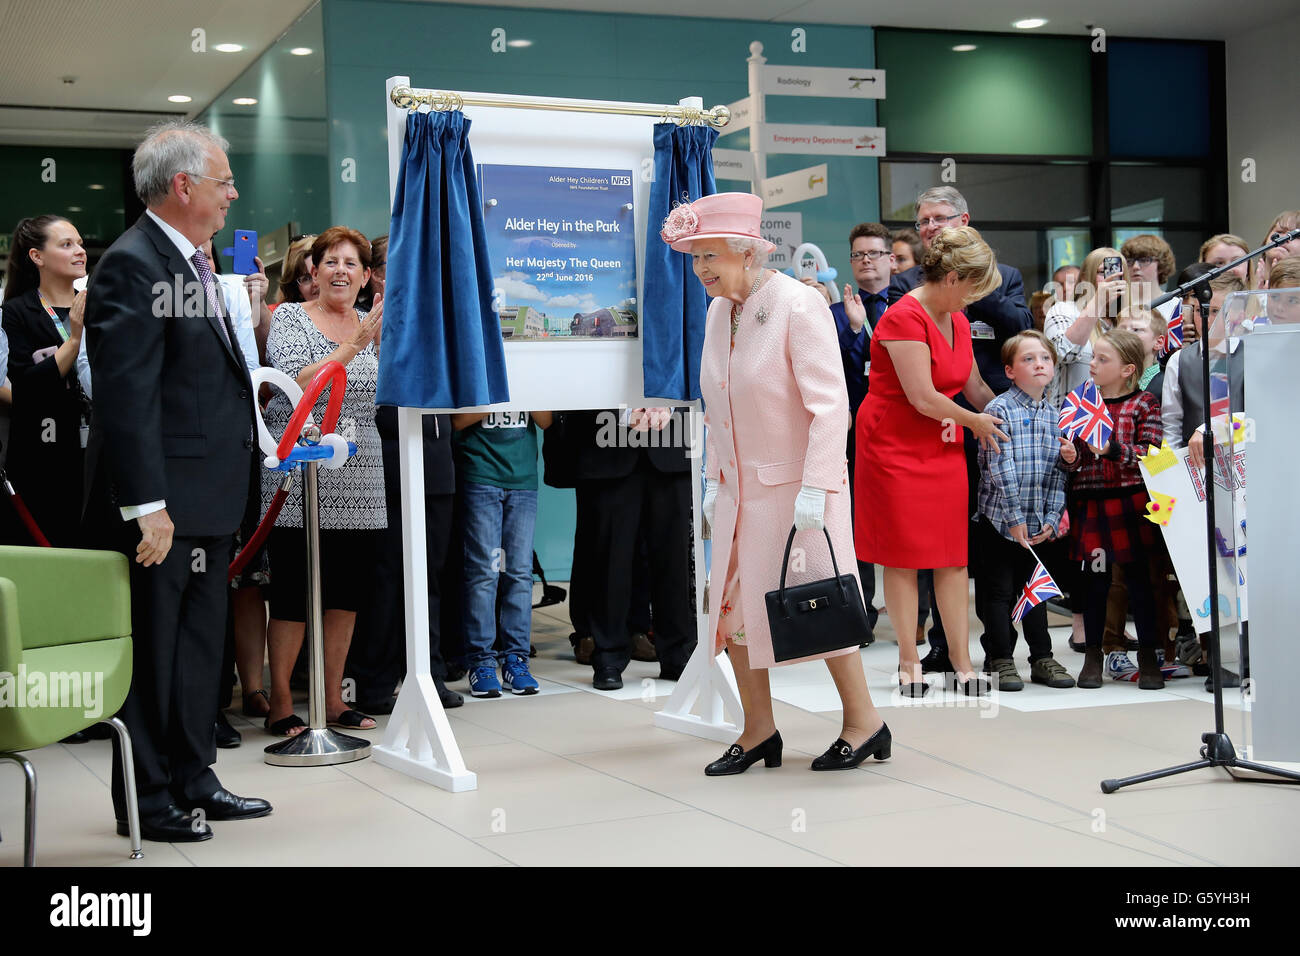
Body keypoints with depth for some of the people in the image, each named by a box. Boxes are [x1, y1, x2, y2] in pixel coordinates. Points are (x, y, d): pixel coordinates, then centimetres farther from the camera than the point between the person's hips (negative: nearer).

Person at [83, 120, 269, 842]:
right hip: (165, 500, -10)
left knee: (200, 643, 16)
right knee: (153, 649, 1)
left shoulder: (193, 264, 15)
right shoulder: (133, 265, -16)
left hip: (208, 498, 10)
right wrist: (147, 506, -25)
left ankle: (192, 782, 28)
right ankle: (147, 799, 13)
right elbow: (126, 395, -22)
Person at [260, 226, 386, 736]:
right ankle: (281, 705, 6)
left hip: (360, 477, 6)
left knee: (347, 589, 9)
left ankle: (333, 698, 19)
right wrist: (353, 346, -20)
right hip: (300, 475, -5)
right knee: (294, 589, -4)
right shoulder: (290, 318, -1)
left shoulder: (373, 325, 14)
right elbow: (297, 383, -16)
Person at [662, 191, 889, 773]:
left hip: (795, 486, -7)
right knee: (733, 605, 8)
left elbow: (830, 405, -19)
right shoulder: (719, 311, 8)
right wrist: (715, 478, 12)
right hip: (739, 490, 8)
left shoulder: (799, 306, -15)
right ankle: (758, 731, 21)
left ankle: (863, 722, 17)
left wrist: (814, 489, -24)